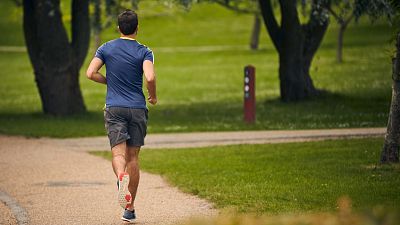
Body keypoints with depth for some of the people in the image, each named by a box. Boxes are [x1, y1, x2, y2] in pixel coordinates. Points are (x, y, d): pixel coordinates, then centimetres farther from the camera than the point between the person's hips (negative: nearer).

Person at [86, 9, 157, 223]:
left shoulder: (106, 49, 4)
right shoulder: (144, 52, -2)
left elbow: (91, 73, -4)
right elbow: (150, 78, -17)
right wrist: (153, 96, 2)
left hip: (114, 108, 0)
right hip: (138, 108, 0)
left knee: (118, 153, -7)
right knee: (133, 157, 6)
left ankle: (121, 176, -43)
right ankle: (130, 209, 9)